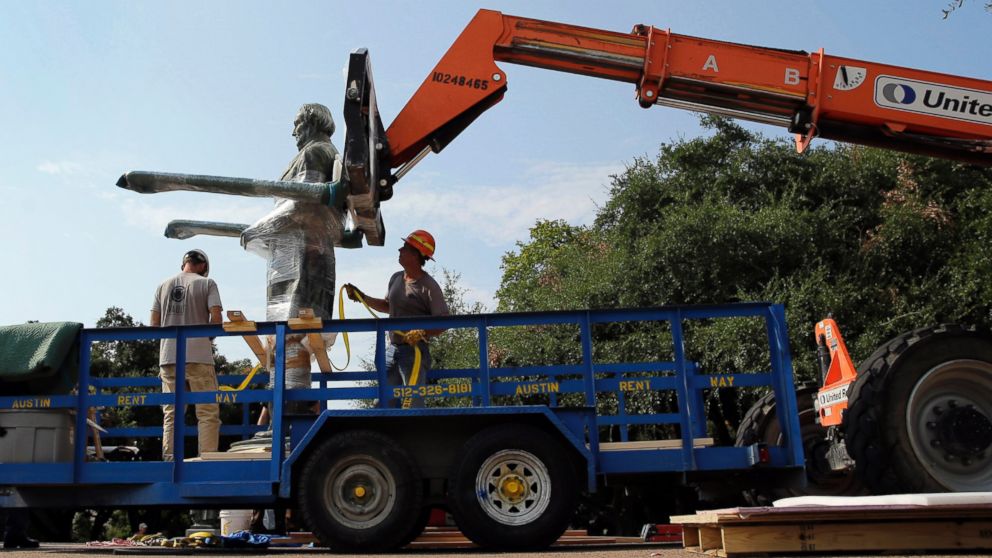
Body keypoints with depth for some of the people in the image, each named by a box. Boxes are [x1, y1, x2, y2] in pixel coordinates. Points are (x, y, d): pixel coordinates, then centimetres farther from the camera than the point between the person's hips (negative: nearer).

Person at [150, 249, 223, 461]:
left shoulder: (164, 285, 13)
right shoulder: (207, 284, 1)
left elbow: (154, 323, 11)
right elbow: (216, 319, -7)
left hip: (168, 357, 4)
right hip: (198, 356, -4)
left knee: (171, 413, 9)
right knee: (208, 412, 0)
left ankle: (169, 459, 7)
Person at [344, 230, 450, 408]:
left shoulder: (428, 286, -12)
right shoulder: (396, 279, 12)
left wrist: (423, 333, -30)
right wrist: (362, 297, 22)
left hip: (415, 351, -8)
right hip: (392, 349, 8)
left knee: (413, 404, -10)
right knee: (386, 401, 10)